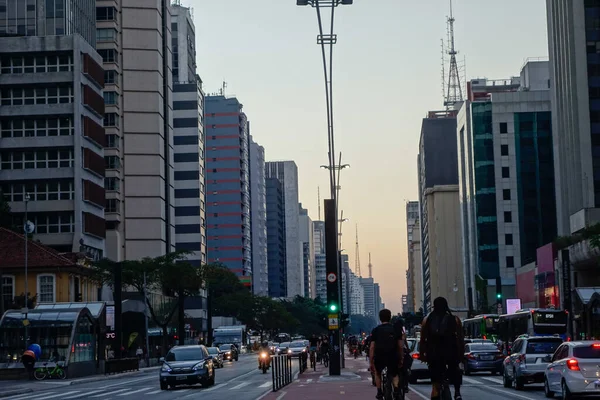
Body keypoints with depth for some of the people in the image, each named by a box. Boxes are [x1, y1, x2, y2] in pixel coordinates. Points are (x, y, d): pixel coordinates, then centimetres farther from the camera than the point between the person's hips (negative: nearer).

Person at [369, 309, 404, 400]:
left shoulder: (376, 330, 3)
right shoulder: (396, 329, 5)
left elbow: (372, 348, 0)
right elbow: (400, 346, 2)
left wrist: (371, 362, 3)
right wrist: (401, 359, 12)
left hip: (379, 357, 0)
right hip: (393, 357, 0)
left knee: (377, 373, 28)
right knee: (395, 375, 21)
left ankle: (379, 392, 19)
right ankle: (396, 389, -5)